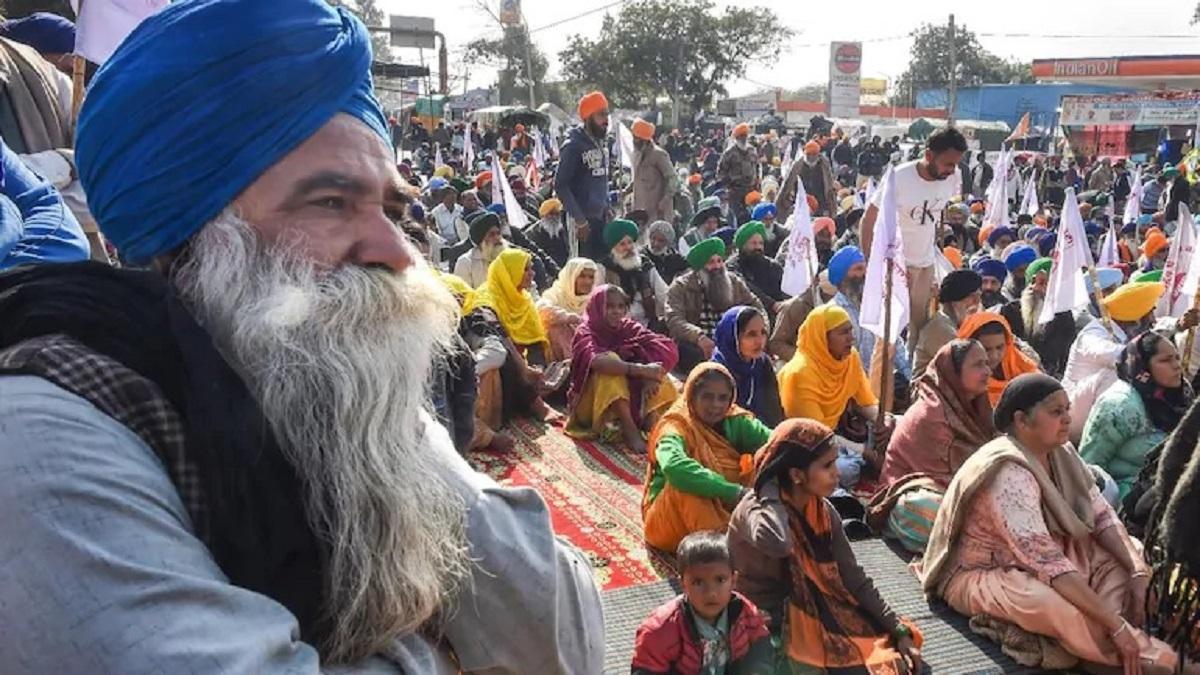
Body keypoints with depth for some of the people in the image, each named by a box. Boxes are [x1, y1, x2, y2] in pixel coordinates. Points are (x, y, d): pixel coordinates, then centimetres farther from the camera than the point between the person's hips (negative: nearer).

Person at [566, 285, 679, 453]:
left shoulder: (629, 327, 0)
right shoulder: (586, 332, -12)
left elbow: (668, 348, -15)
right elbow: (595, 361, -36)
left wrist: (651, 376, -34)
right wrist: (640, 370, -45)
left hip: (632, 399, 4)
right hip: (593, 404, -4)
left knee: (655, 364, -13)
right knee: (610, 360, -29)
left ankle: (652, 424, -25)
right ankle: (630, 430, -36)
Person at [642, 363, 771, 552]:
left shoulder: (735, 421, -4)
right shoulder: (676, 428, -21)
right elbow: (673, 467, -44)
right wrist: (734, 492, -46)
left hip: (724, 510, 5)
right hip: (671, 521, -5)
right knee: (687, 483, -35)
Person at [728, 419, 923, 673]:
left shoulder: (823, 511, -2)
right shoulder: (756, 509, -23)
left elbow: (854, 578, 1)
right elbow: (778, 544, -48)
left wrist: (900, 631, -6)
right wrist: (770, 487, -32)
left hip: (816, 609, 7)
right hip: (769, 624, -7)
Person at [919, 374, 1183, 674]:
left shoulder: (1062, 454, -1)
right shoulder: (1009, 473, -29)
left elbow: (1103, 517, 0)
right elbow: (1046, 562, -34)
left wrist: (1138, 573, -17)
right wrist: (1116, 625, -34)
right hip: (984, 574, -9)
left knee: (1133, 557, -1)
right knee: (1058, 606, -37)